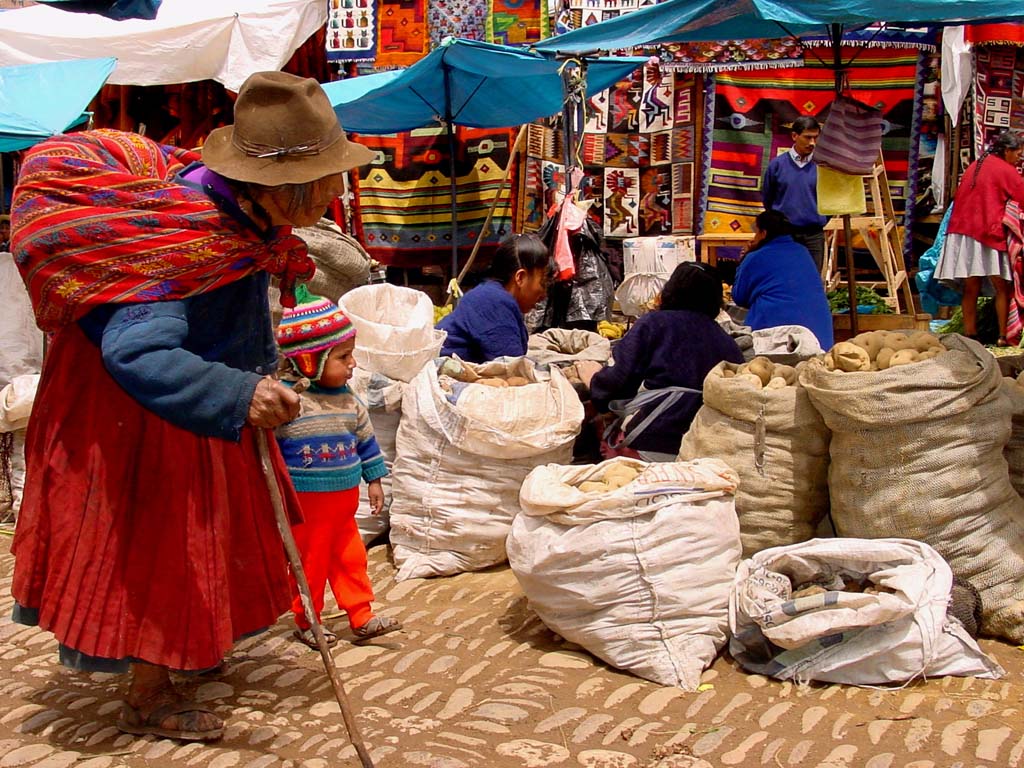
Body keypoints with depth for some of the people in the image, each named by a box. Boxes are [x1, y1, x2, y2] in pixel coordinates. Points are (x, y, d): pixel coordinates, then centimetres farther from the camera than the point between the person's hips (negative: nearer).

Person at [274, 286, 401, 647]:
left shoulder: (348, 401, 1)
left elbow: (365, 439, 13)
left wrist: (374, 479, 17)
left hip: (345, 497, 6)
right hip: (305, 501, -5)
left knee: (350, 557, 13)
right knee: (310, 562, 7)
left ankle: (362, 617, 23)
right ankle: (306, 622, 24)